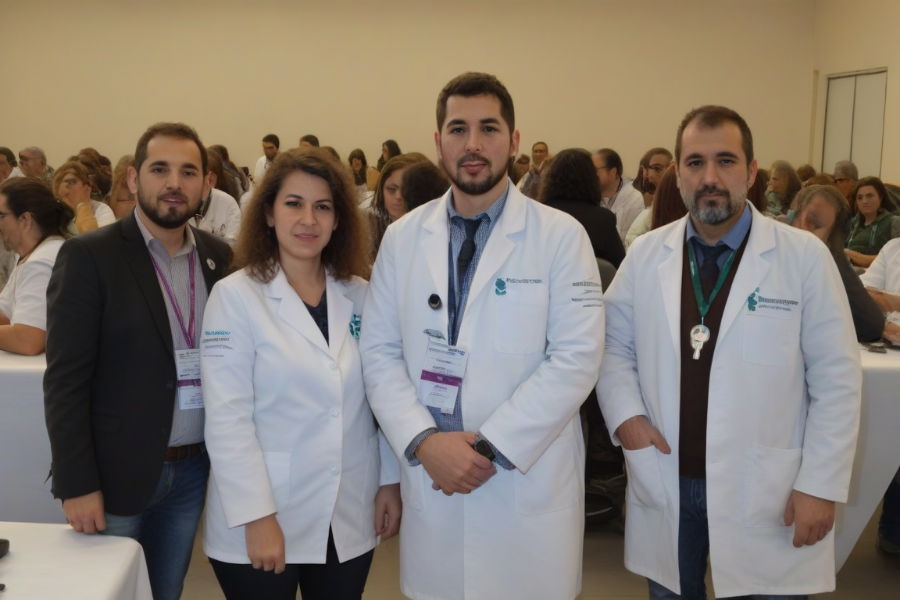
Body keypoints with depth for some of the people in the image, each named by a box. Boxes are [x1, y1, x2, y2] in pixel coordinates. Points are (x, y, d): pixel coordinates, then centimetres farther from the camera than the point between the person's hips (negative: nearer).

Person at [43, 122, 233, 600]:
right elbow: (65, 380, -12)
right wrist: (77, 484, -14)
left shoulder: (218, 256, 4)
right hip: (116, 472, -4)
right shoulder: (88, 256, -10)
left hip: (193, 470, 4)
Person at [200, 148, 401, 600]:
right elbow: (227, 418, -13)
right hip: (265, 522, -3)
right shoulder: (235, 296, -9)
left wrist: (391, 479, 5)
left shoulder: (361, 295, 3)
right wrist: (257, 516, -17)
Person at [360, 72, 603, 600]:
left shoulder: (561, 236, -5)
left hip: (529, 487, -2)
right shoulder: (403, 237, 4)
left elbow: (576, 358, -11)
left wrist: (491, 447, -15)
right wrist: (423, 441, -12)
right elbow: (380, 351, 2)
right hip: (430, 478, 3)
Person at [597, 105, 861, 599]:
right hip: (665, 488, 3)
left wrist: (821, 484, -9)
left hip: (766, 495, -2)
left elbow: (836, 378, -6)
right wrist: (624, 413, -8)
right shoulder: (645, 255, 1)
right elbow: (613, 345, 10)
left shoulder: (805, 257, -7)